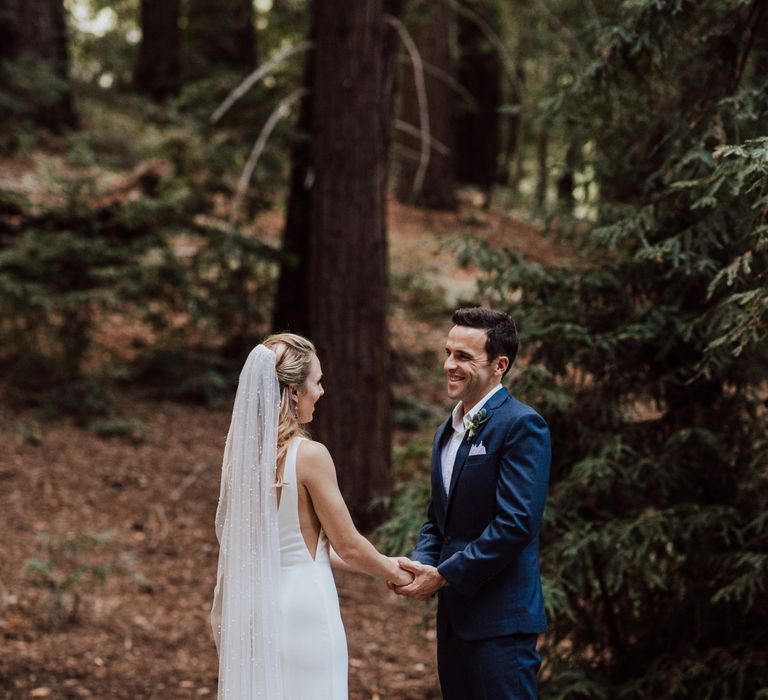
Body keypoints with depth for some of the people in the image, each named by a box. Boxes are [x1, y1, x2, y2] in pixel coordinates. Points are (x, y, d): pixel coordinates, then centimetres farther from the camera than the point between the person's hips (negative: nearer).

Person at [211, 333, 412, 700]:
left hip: (254, 604, 7)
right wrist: (394, 573, 11)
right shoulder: (309, 455, -17)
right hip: (302, 606, -7)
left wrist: (380, 563, 21)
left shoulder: (243, 449, 3)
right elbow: (348, 546, -9)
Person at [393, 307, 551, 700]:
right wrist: (421, 565, -1)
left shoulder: (522, 425, -12)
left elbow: (517, 523, -20)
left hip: (500, 619, -8)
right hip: (453, 616, 8)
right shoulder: (446, 432, 16)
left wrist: (444, 575, -17)